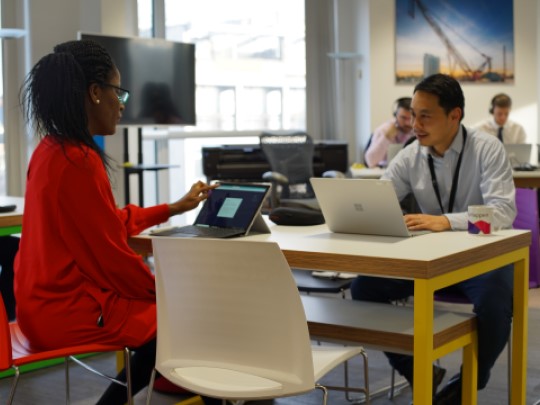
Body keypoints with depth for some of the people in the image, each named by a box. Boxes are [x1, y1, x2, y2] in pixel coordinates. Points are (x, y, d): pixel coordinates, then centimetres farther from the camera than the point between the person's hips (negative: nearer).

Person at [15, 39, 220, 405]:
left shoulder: (52, 150, 9)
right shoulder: (79, 161, -23)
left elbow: (111, 224, 18)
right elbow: (114, 257, -21)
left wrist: (175, 208, 26)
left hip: (49, 299, 10)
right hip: (68, 310, -10)